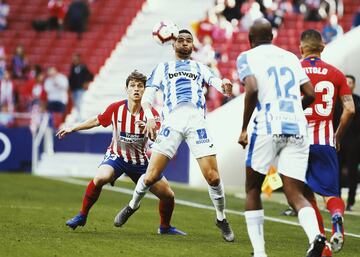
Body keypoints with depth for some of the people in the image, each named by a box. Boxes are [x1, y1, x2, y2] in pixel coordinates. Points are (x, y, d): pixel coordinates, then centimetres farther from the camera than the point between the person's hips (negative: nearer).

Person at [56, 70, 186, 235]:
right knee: (101, 178, -33)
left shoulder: (151, 114, -14)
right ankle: (82, 216, -13)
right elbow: (97, 121, 6)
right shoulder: (116, 108, -12)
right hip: (117, 156, -1)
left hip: (140, 162, 1)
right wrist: (72, 129, 11)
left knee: (168, 195, -3)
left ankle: (165, 227, 27)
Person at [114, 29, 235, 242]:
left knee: (213, 177, -9)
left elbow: (214, 80, 5)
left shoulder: (200, 68, 25)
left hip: (197, 120, 0)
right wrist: (149, 116, -6)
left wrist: (223, 85, -20)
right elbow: (148, 94, 14)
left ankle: (221, 219, 12)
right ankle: (133, 205, 22)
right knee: (151, 176, -7)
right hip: (173, 120, 0)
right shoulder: (163, 68, 24)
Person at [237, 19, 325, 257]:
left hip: (268, 127, -3)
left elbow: (252, 90, -11)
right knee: (296, 194, 2)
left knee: (253, 190, 15)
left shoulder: (247, 58, 6)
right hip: (298, 128, 3)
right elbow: (310, 94, 15)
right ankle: (315, 235, -28)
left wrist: (244, 129, -4)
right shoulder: (291, 57, 20)